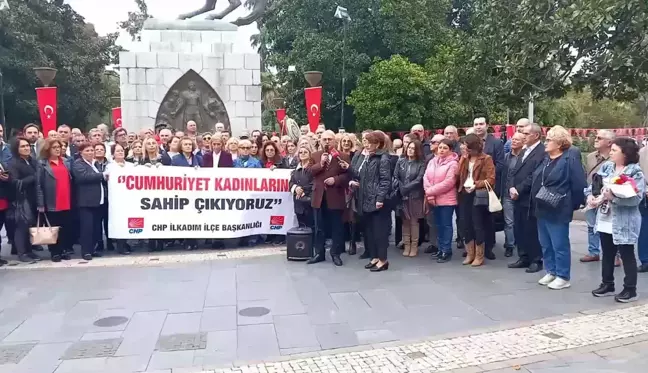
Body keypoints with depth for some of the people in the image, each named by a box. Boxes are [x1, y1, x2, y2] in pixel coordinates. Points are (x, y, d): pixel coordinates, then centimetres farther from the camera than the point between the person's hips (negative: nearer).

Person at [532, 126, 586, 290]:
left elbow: (580, 185, -14)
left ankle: (563, 277, 13)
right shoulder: (546, 159, 12)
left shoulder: (570, 160, -12)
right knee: (545, 244, 15)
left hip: (558, 211, -8)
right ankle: (551, 272, 28)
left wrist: (572, 205, -7)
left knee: (559, 245, 1)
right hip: (542, 210, 8)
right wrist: (536, 203, 14)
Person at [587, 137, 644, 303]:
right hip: (605, 219, 7)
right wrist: (590, 195, -11)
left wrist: (613, 196, -28)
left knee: (627, 255, 3)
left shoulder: (635, 173, -13)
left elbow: (636, 197, -22)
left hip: (623, 222, -7)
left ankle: (630, 289, 14)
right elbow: (593, 184, 8)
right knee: (607, 254, 16)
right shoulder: (606, 167, 7)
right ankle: (607, 284, 29)